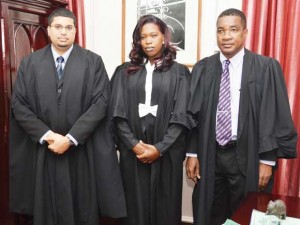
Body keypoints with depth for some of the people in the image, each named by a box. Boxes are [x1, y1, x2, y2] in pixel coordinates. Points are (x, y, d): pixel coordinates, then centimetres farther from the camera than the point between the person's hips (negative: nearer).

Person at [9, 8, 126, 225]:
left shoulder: (93, 62, 0)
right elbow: (18, 104, 1)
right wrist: (46, 135, -12)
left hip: (83, 152, -1)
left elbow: (101, 103, -9)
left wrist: (71, 138, -15)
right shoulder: (30, 63, 6)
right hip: (43, 152, 2)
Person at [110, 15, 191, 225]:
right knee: (136, 203, 9)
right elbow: (118, 113, 0)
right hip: (132, 151, 1)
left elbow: (181, 117, -5)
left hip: (166, 152, -1)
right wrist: (134, 144, -10)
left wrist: (159, 148, -12)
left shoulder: (179, 72, 1)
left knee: (164, 205, 9)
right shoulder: (125, 71, 6)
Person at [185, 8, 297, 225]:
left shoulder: (266, 68, -6)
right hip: (209, 155, 3)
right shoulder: (202, 69, 3)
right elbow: (193, 113, 4)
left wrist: (267, 160, -9)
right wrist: (192, 153, 2)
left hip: (247, 157, -2)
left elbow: (276, 116, -7)